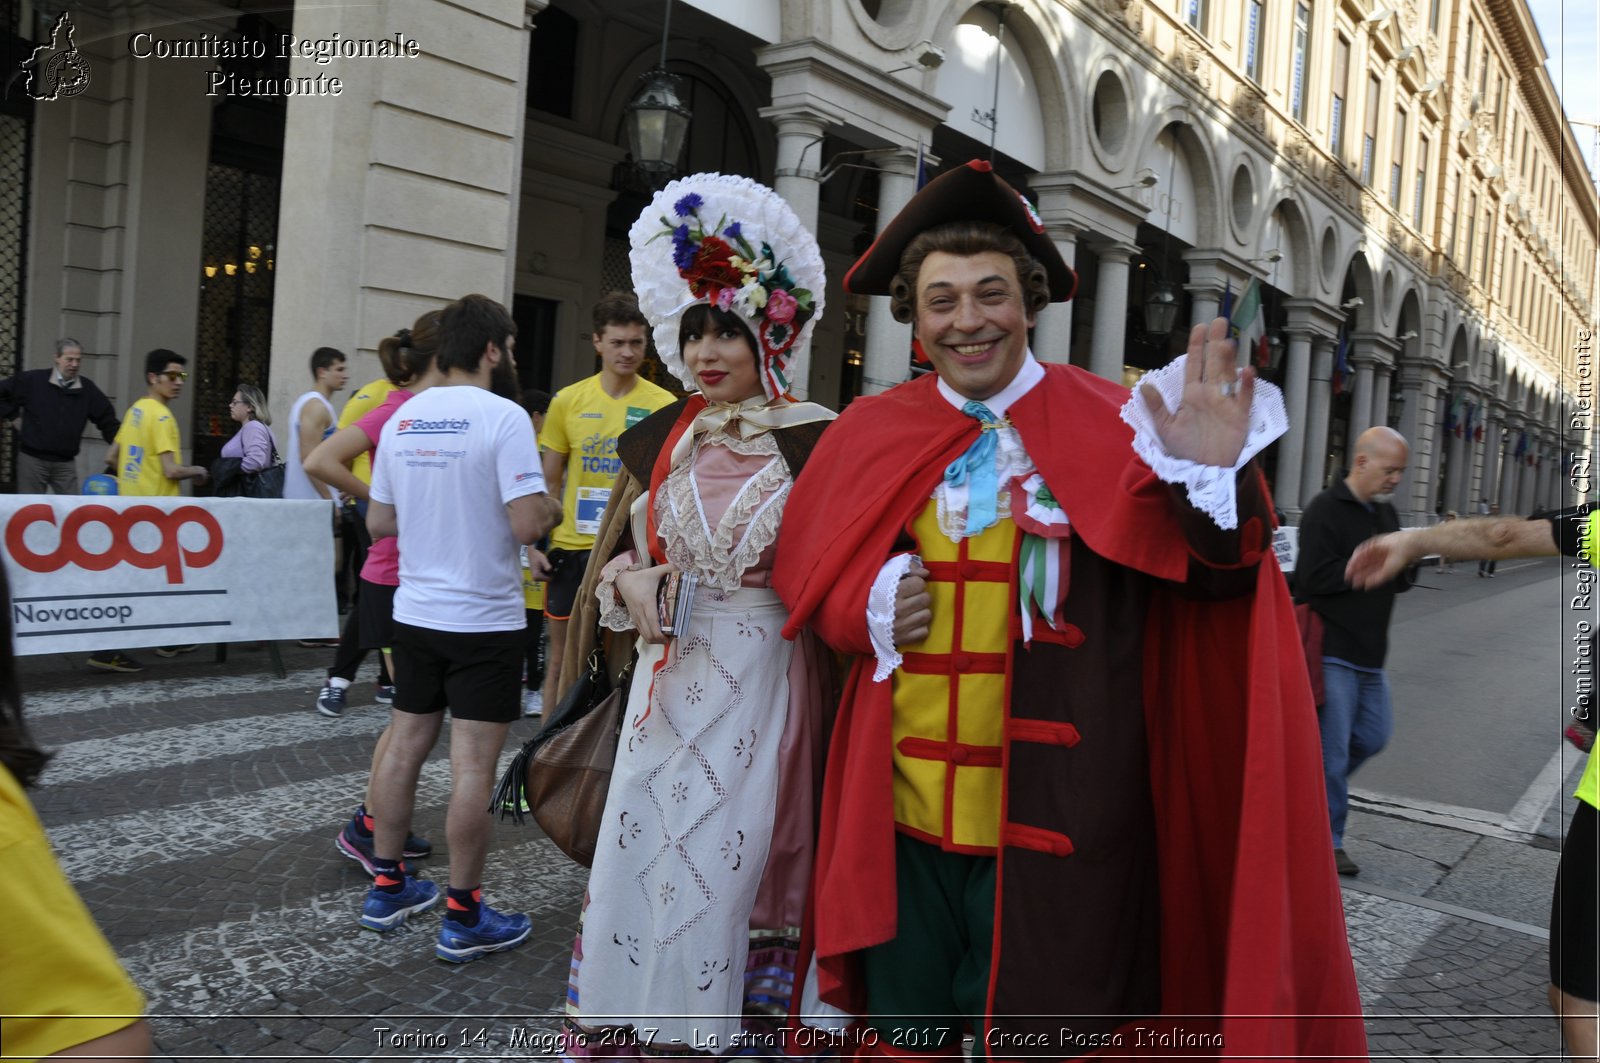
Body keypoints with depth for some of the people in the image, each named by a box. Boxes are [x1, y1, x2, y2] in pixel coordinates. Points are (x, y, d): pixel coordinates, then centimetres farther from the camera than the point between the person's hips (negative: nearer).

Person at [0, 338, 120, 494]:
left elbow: (107, 419, 2)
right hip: (32, 459, -2)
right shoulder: (32, 380, -4)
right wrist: (13, 417, 3)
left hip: (66, 463, 2)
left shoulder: (87, 388, 2)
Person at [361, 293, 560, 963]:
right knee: (472, 765, -1)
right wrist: (552, 510, -1)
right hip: (483, 619, -7)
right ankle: (464, 918, 8)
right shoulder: (503, 417, -14)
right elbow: (527, 524, -22)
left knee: (405, 746, 16)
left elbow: (378, 522, 11)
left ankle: (386, 888, 29)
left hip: (414, 611, 7)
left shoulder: (402, 420, 6)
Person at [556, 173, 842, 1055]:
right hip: (666, 675, 4)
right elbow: (618, 548, 14)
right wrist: (630, 584, -5)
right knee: (640, 846, 9)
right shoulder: (661, 439, 9)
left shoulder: (812, 439, -6)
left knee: (721, 856, 4)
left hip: (762, 679, -4)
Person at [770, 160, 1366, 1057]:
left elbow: (1217, 576, -10)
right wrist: (869, 609, -8)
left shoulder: (1109, 428, -6)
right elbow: (810, 576, 12)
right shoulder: (871, 434, 2)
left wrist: (1213, 480, -30)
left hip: (1052, 816, -2)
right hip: (901, 812, 3)